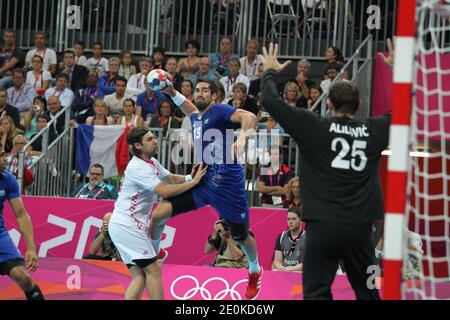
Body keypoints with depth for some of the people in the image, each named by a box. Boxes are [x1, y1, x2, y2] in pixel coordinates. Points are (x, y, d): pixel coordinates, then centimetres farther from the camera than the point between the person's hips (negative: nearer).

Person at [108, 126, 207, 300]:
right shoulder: (137, 167, -19)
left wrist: (190, 176, -4)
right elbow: (165, 191, -24)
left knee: (140, 276, 4)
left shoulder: (152, 162, 11)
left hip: (123, 225, 9)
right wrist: (194, 182, -18)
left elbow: (171, 178, 17)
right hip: (126, 225, -9)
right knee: (153, 270, -6)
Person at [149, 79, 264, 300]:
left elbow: (249, 117, -26)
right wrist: (171, 92, 20)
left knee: (241, 237, 9)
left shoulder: (219, 111, -10)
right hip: (202, 180, 6)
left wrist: (243, 136, -46)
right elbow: (191, 109, 37)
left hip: (226, 182, -6)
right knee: (158, 214, -6)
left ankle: (255, 271, 38)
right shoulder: (195, 117, 13)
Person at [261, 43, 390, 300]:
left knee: (317, 292, -3)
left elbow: (271, 101, 0)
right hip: (360, 226, 3)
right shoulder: (374, 131, 5)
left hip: (324, 224, -3)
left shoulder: (316, 127, -2)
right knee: (367, 292, 14)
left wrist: (271, 72, 18)